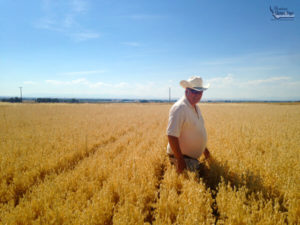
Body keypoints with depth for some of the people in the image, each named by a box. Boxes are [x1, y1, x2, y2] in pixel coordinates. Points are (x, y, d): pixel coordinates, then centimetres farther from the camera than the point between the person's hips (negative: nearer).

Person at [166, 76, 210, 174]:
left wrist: (204, 148, 24)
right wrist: (180, 160, -27)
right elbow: (171, 136, -28)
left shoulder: (196, 107, 8)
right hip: (182, 157, -9)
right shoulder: (179, 108, -22)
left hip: (193, 157, 9)